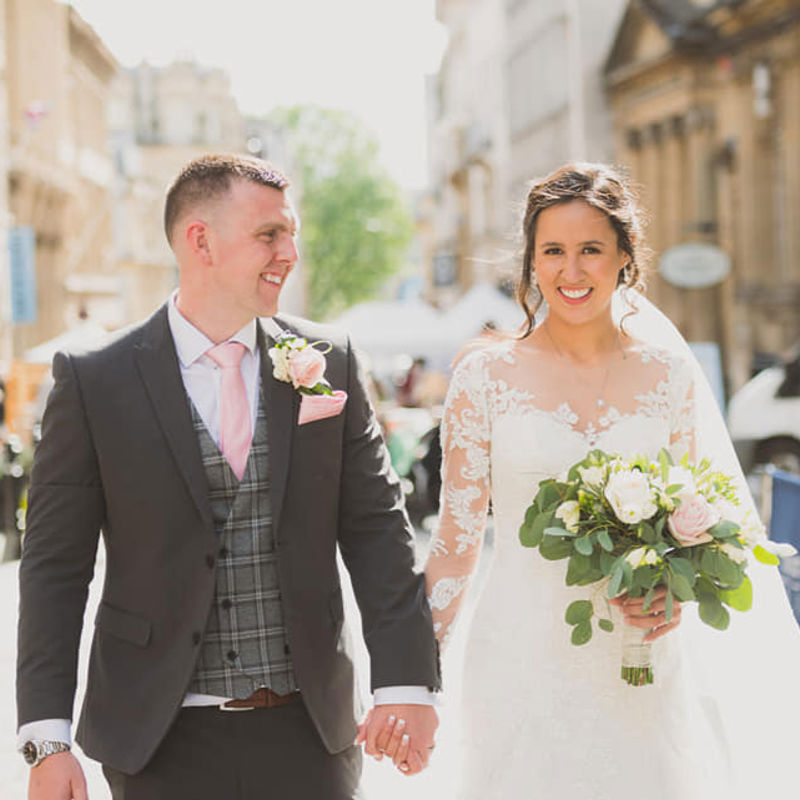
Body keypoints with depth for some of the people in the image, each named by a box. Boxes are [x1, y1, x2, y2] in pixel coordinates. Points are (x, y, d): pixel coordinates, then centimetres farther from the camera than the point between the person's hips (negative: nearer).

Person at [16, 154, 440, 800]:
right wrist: (48, 738, -9)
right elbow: (55, 563, -3)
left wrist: (406, 681, -6)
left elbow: (376, 527, 3)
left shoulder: (328, 363, 3)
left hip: (307, 729, 2)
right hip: (159, 743, -2)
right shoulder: (94, 382, -4)